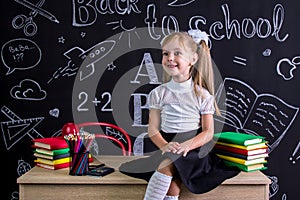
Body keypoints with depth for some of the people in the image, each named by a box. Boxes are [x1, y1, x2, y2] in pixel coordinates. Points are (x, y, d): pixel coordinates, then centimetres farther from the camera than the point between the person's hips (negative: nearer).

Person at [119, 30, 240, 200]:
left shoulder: (202, 95, 1)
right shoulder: (158, 93, 5)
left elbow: (208, 132, -2)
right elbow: (153, 129, 2)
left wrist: (187, 145, -22)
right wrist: (164, 146, -20)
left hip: (194, 147, -2)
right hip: (169, 145, 2)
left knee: (166, 166, -30)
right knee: (172, 186, -26)